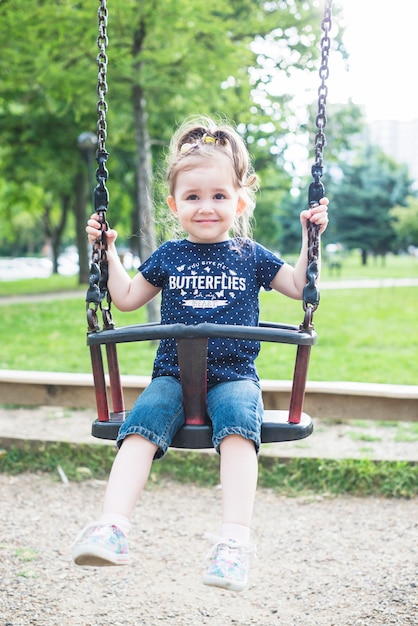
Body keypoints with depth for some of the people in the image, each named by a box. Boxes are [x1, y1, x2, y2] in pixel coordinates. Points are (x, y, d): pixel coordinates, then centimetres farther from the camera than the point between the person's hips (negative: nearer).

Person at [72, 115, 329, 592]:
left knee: (238, 418, -35)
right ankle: (112, 527, -37)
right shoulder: (168, 257, 14)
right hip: (173, 374, 2)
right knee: (143, 420, -29)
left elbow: (301, 287, 17)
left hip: (233, 375, -1)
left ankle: (234, 539, -39)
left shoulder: (251, 257, 11)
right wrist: (107, 252, 16)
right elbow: (127, 298, 23)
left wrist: (309, 238, 7)